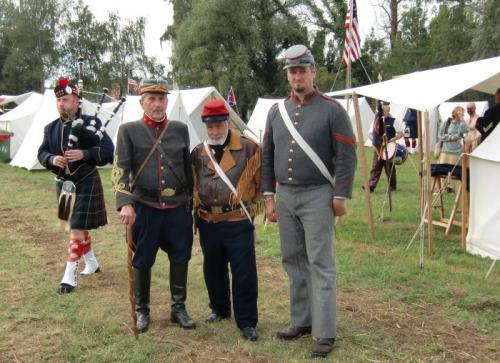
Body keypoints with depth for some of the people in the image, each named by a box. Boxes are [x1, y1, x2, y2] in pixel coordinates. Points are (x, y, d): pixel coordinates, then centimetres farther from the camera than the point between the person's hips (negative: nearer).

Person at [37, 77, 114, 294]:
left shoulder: (91, 123, -9)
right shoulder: (51, 128, 6)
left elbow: (108, 150, -13)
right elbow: (42, 153, 6)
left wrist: (84, 154, -27)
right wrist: (52, 159, -17)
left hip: (86, 182, -6)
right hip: (63, 183, 6)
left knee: (78, 228, -9)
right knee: (77, 226, 17)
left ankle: (69, 275, -5)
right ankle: (91, 263, 35)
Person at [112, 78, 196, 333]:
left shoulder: (180, 129, 7)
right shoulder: (129, 130, 0)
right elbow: (120, 169, -8)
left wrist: (193, 202, 16)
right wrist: (125, 203, -20)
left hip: (178, 209, 2)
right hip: (144, 209, -2)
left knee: (180, 259, 9)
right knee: (142, 262, 8)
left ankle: (178, 308, 26)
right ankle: (141, 311, 25)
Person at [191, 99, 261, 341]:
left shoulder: (249, 149, -4)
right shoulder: (197, 153, 7)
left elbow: (260, 179, 1)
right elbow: (192, 183, 18)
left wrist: (248, 201, 1)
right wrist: (198, 205, 11)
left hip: (238, 222, -4)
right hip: (208, 223, 4)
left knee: (243, 271, 0)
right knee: (213, 269, 15)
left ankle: (246, 320, 11)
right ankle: (220, 309, 35)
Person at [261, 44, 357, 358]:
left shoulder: (332, 109, -6)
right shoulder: (277, 111, 9)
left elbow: (347, 156, -8)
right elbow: (267, 156, 12)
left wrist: (340, 196, -11)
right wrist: (269, 196, 9)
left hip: (317, 196, -5)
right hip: (285, 196, 6)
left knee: (320, 264, -2)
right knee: (293, 261, 12)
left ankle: (325, 333, 5)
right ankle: (302, 321, 25)